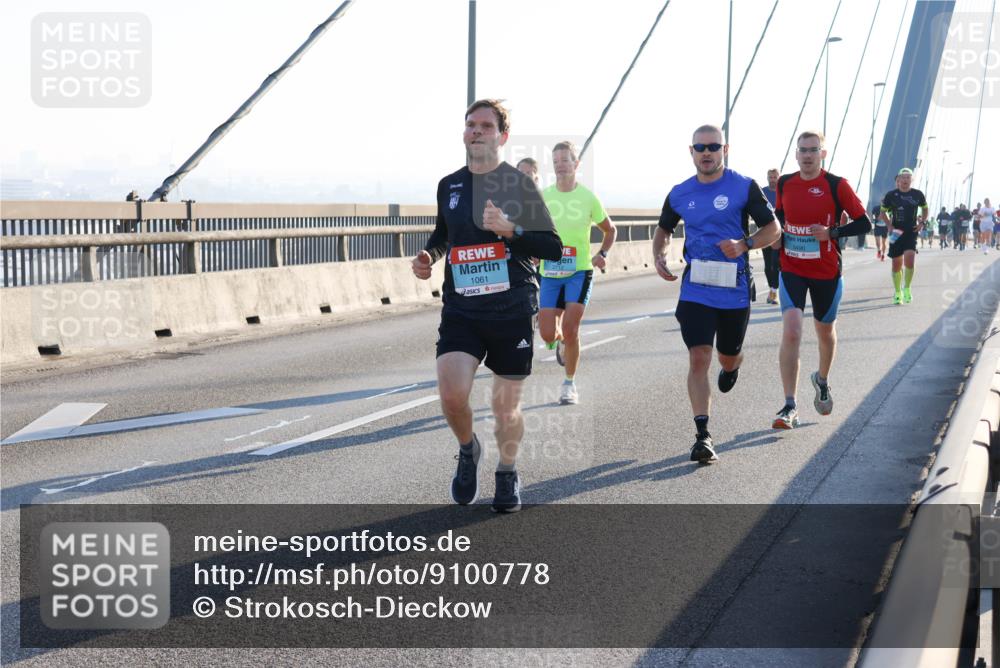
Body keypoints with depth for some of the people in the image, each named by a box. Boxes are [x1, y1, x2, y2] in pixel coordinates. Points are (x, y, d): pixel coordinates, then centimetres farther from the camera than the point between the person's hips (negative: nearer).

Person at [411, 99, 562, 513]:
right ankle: (468, 451, 16)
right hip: (460, 310, 2)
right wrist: (428, 257, 8)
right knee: (451, 395, -16)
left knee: (507, 404, 7)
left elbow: (553, 248, -5)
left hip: (512, 311, -2)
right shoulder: (449, 185, 9)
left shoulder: (519, 184, -2)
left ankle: (508, 475, 32)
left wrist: (510, 230, -19)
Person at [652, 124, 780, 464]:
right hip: (695, 289, 1)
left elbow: (773, 229, -1)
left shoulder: (744, 187, -5)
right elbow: (664, 228, 22)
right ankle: (703, 435, -13)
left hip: (734, 289, -1)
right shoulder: (679, 194, 5)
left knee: (728, 357, 16)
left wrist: (744, 245, -19)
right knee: (698, 359, -12)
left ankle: (732, 366, 56)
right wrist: (658, 256, 2)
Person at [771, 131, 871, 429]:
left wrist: (832, 232, -20)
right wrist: (777, 232, 1)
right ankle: (790, 407, -16)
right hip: (791, 270, 1)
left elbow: (864, 223, -7)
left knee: (826, 332, 17)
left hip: (827, 272, -1)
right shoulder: (784, 184, 2)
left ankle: (822, 380, 49)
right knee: (791, 331, -17)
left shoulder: (837, 185, -8)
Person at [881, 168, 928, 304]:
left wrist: (922, 223, 3)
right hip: (896, 233, 0)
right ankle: (897, 293, 18)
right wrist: (889, 226, -6)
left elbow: (925, 208, 18)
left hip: (911, 232, 0)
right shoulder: (891, 195, -2)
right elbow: (883, 212, 8)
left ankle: (907, 288, 2)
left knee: (909, 260, -18)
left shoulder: (918, 194, 1)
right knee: (896, 263, 4)